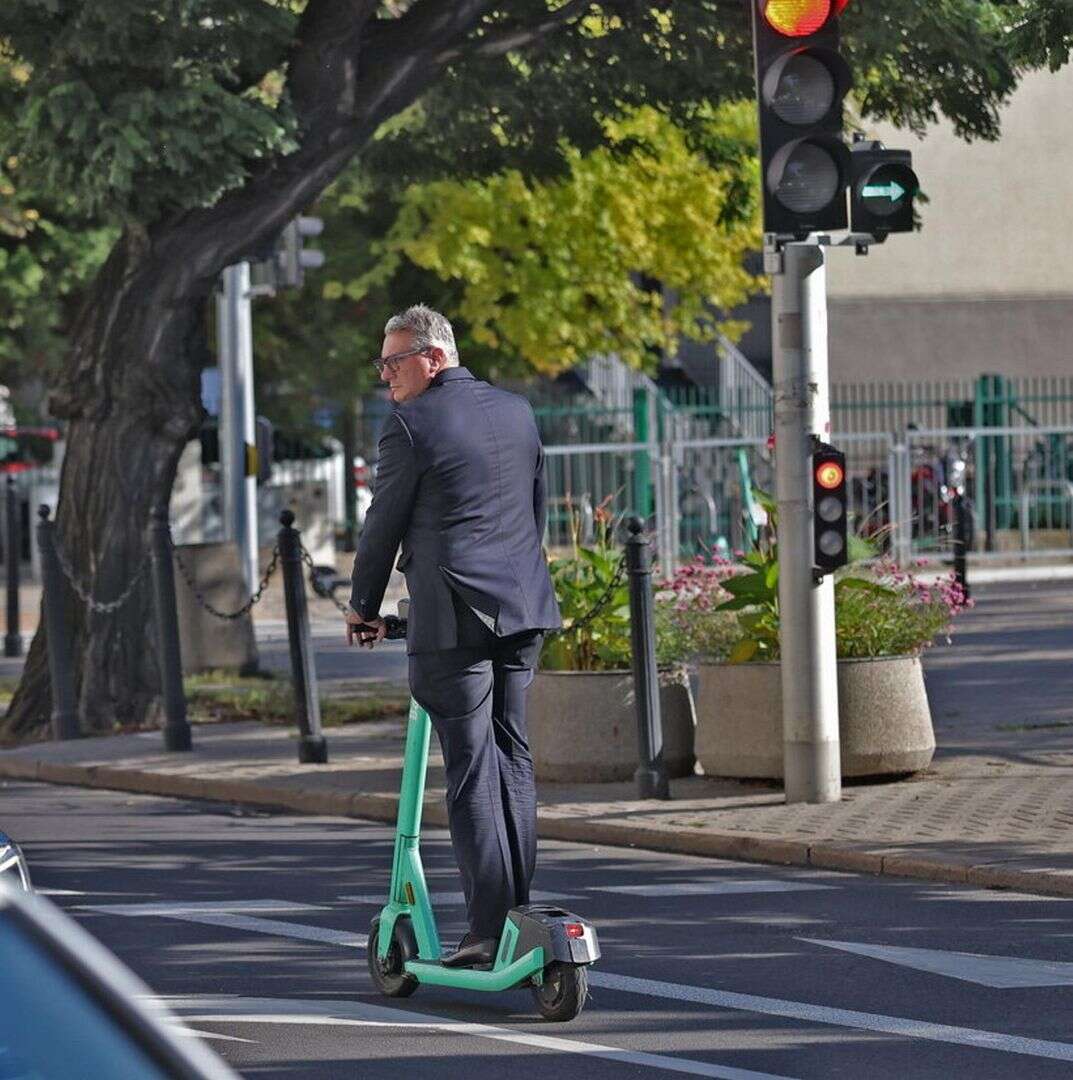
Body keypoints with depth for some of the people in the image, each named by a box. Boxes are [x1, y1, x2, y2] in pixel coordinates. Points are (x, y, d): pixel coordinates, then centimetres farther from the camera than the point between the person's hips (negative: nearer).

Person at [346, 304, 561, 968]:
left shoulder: (412, 424, -8)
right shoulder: (518, 413, 12)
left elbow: (385, 524, -2)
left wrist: (364, 608, 11)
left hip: (453, 616, -6)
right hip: (525, 606, 7)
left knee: (472, 769, -5)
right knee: (513, 755, 13)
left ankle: (490, 927, -6)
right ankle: (520, 907, 14)